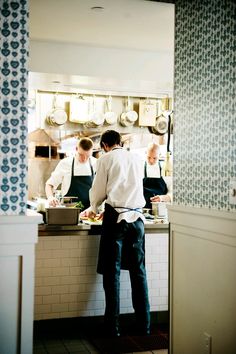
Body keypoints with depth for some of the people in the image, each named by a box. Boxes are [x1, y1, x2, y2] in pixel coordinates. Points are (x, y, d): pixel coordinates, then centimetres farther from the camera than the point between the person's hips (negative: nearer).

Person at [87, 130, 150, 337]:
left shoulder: (106, 159, 1)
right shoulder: (137, 159, 13)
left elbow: (98, 191, 5)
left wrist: (94, 208, 26)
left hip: (116, 217, -4)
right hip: (137, 217, 4)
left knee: (112, 272, 3)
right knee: (139, 271, 9)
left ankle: (113, 326, 7)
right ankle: (144, 324, 14)